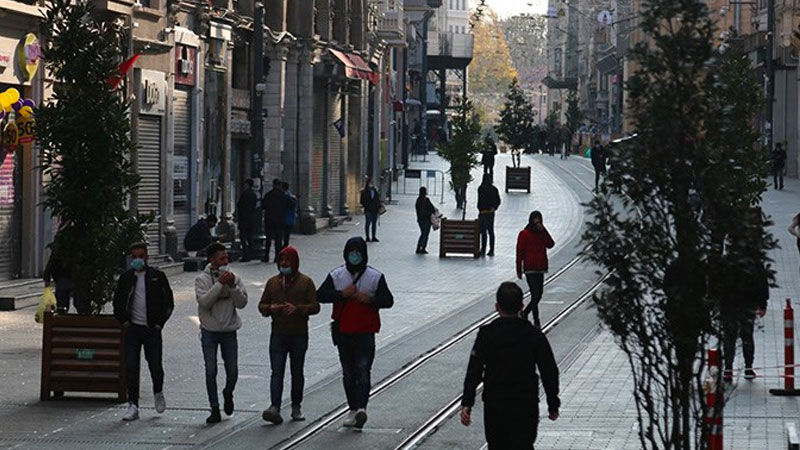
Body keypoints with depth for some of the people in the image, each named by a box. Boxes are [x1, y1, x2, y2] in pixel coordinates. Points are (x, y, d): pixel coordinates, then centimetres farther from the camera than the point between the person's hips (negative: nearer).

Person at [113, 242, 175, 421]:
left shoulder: (157, 276, 1)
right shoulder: (126, 277, 5)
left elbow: (168, 302, 6)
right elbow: (117, 301, 16)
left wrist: (160, 322, -1)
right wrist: (124, 320, 5)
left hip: (152, 328, -1)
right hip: (133, 328, 1)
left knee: (155, 365, 0)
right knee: (130, 367, -5)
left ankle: (158, 393, 30)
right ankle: (133, 405, 0)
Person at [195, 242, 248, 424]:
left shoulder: (234, 278, 2)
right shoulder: (202, 279, -5)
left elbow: (242, 303, -4)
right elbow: (204, 302, -20)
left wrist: (233, 286, -18)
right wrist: (220, 283, -22)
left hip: (229, 331, 2)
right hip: (209, 332, -2)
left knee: (233, 371, 2)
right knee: (211, 371, -3)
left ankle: (228, 394, 33)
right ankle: (215, 409, 4)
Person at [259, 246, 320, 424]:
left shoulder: (305, 282, 1)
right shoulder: (272, 282, 11)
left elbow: (315, 306, -4)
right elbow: (262, 305, 14)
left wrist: (297, 309, -21)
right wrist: (270, 308, -10)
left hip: (299, 334, -1)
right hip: (278, 334, 1)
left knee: (297, 372, 8)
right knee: (277, 371, -8)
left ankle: (296, 407, 19)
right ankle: (275, 407, -17)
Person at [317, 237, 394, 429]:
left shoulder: (375, 277, 0)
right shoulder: (336, 275, 4)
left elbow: (388, 300, -1)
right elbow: (321, 295, -4)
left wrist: (368, 299, -16)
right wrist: (342, 294, -17)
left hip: (365, 332, -3)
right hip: (343, 332, 3)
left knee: (363, 369, -14)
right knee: (348, 373, 10)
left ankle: (361, 407, -24)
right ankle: (353, 409, 19)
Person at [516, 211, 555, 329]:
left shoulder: (542, 233, 11)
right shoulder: (524, 234, -3)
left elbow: (550, 244, -6)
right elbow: (520, 252, -3)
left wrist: (543, 231, -14)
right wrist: (519, 270, -6)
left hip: (541, 268, 6)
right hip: (530, 269, -6)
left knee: (538, 295, 9)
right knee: (535, 295, -12)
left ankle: (524, 314, 25)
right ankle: (536, 321, -7)